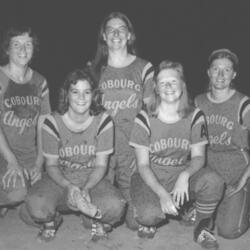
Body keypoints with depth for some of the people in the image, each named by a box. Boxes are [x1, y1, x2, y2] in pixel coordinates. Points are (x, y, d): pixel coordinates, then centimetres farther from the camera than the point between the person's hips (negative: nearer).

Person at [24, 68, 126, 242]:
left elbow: (101, 165, -6)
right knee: (36, 205, -31)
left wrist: (86, 188, -24)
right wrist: (69, 187, -24)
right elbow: (51, 165, -5)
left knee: (115, 207, -30)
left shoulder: (103, 121, -10)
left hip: (92, 180, 0)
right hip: (60, 180, 0)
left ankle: (99, 220, 9)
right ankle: (53, 219, 8)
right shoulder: (52, 123, -11)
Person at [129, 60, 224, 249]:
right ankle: (150, 220, 9)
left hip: (183, 174, 2)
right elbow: (143, 165, -10)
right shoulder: (145, 119, -11)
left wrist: (184, 175, -28)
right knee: (149, 215, -32)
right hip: (151, 178, -1)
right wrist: (162, 194, -25)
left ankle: (203, 227, -1)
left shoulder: (195, 116, -5)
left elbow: (198, 157, -5)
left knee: (213, 182, -30)